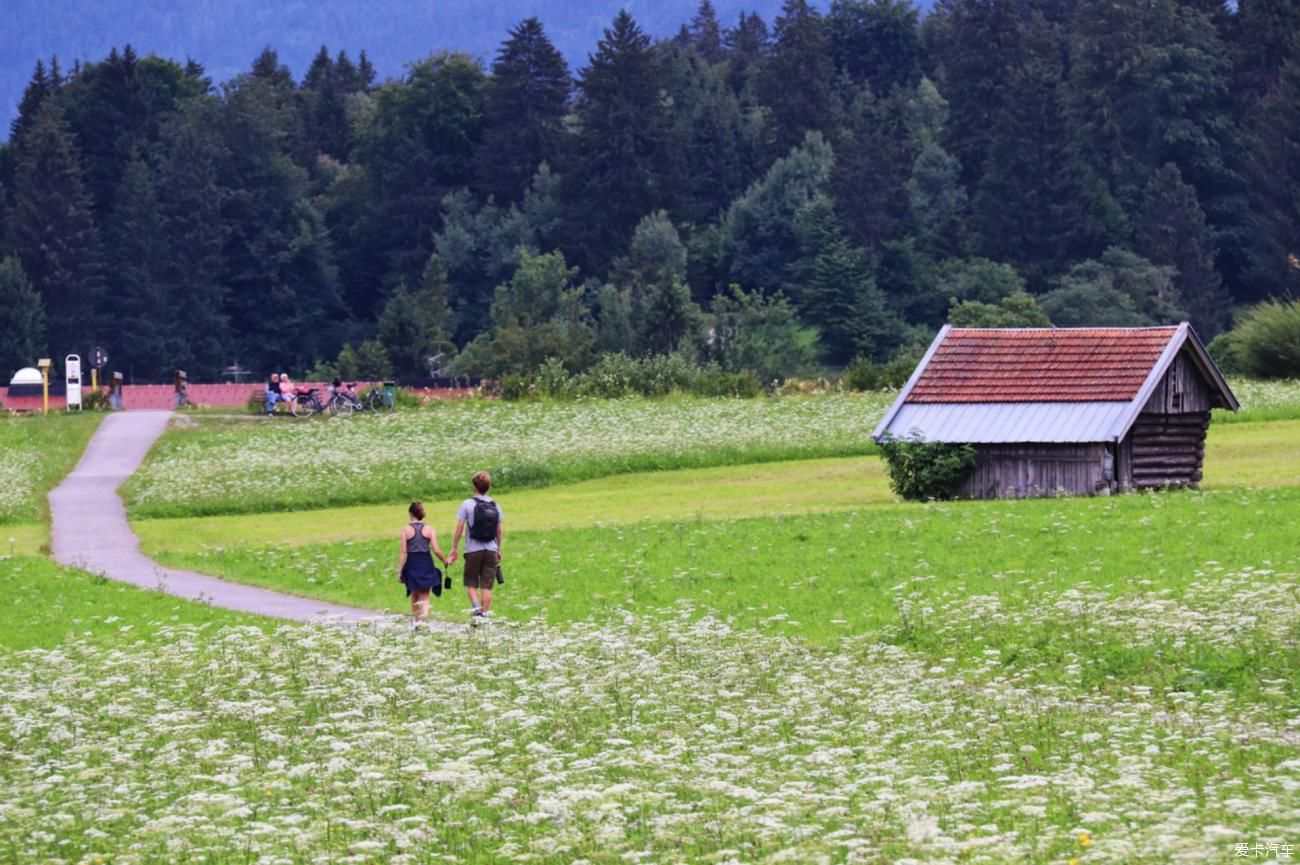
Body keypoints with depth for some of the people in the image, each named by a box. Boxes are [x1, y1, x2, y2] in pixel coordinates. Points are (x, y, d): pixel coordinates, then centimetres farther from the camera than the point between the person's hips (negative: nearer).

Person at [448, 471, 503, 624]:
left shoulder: (468, 504, -5)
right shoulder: (495, 505, 5)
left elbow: (459, 528, -6)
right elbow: (500, 530, 8)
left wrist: (454, 547, 3)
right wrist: (499, 550, 18)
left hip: (473, 549, -2)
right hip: (491, 549, 3)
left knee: (471, 583, 9)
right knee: (486, 585, 5)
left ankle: (476, 607, -13)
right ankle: (485, 615, 3)